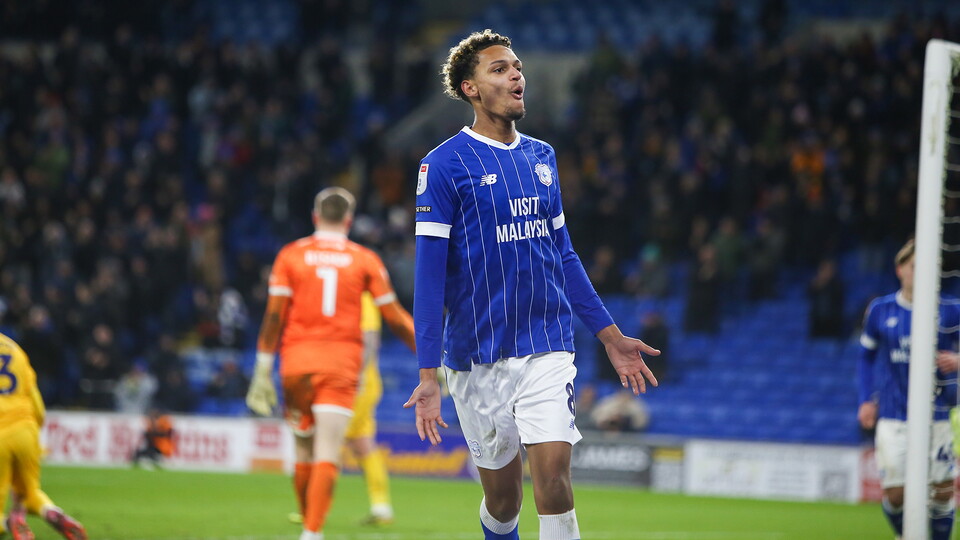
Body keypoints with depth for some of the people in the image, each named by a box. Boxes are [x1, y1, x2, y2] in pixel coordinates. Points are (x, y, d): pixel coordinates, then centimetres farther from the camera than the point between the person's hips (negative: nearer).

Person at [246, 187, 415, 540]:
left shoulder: (291, 256, 5)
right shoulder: (365, 260, 4)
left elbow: (273, 316, 0)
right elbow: (395, 318, 7)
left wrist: (263, 373, 2)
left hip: (297, 362, 1)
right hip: (342, 362, -1)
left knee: (304, 451, 14)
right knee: (328, 452, -7)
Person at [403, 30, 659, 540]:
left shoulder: (541, 157, 11)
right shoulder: (444, 164, -6)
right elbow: (429, 273, -9)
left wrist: (610, 335, 16)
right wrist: (428, 374, -15)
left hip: (548, 348, 3)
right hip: (479, 355, -3)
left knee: (553, 474, -14)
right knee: (503, 499, 5)